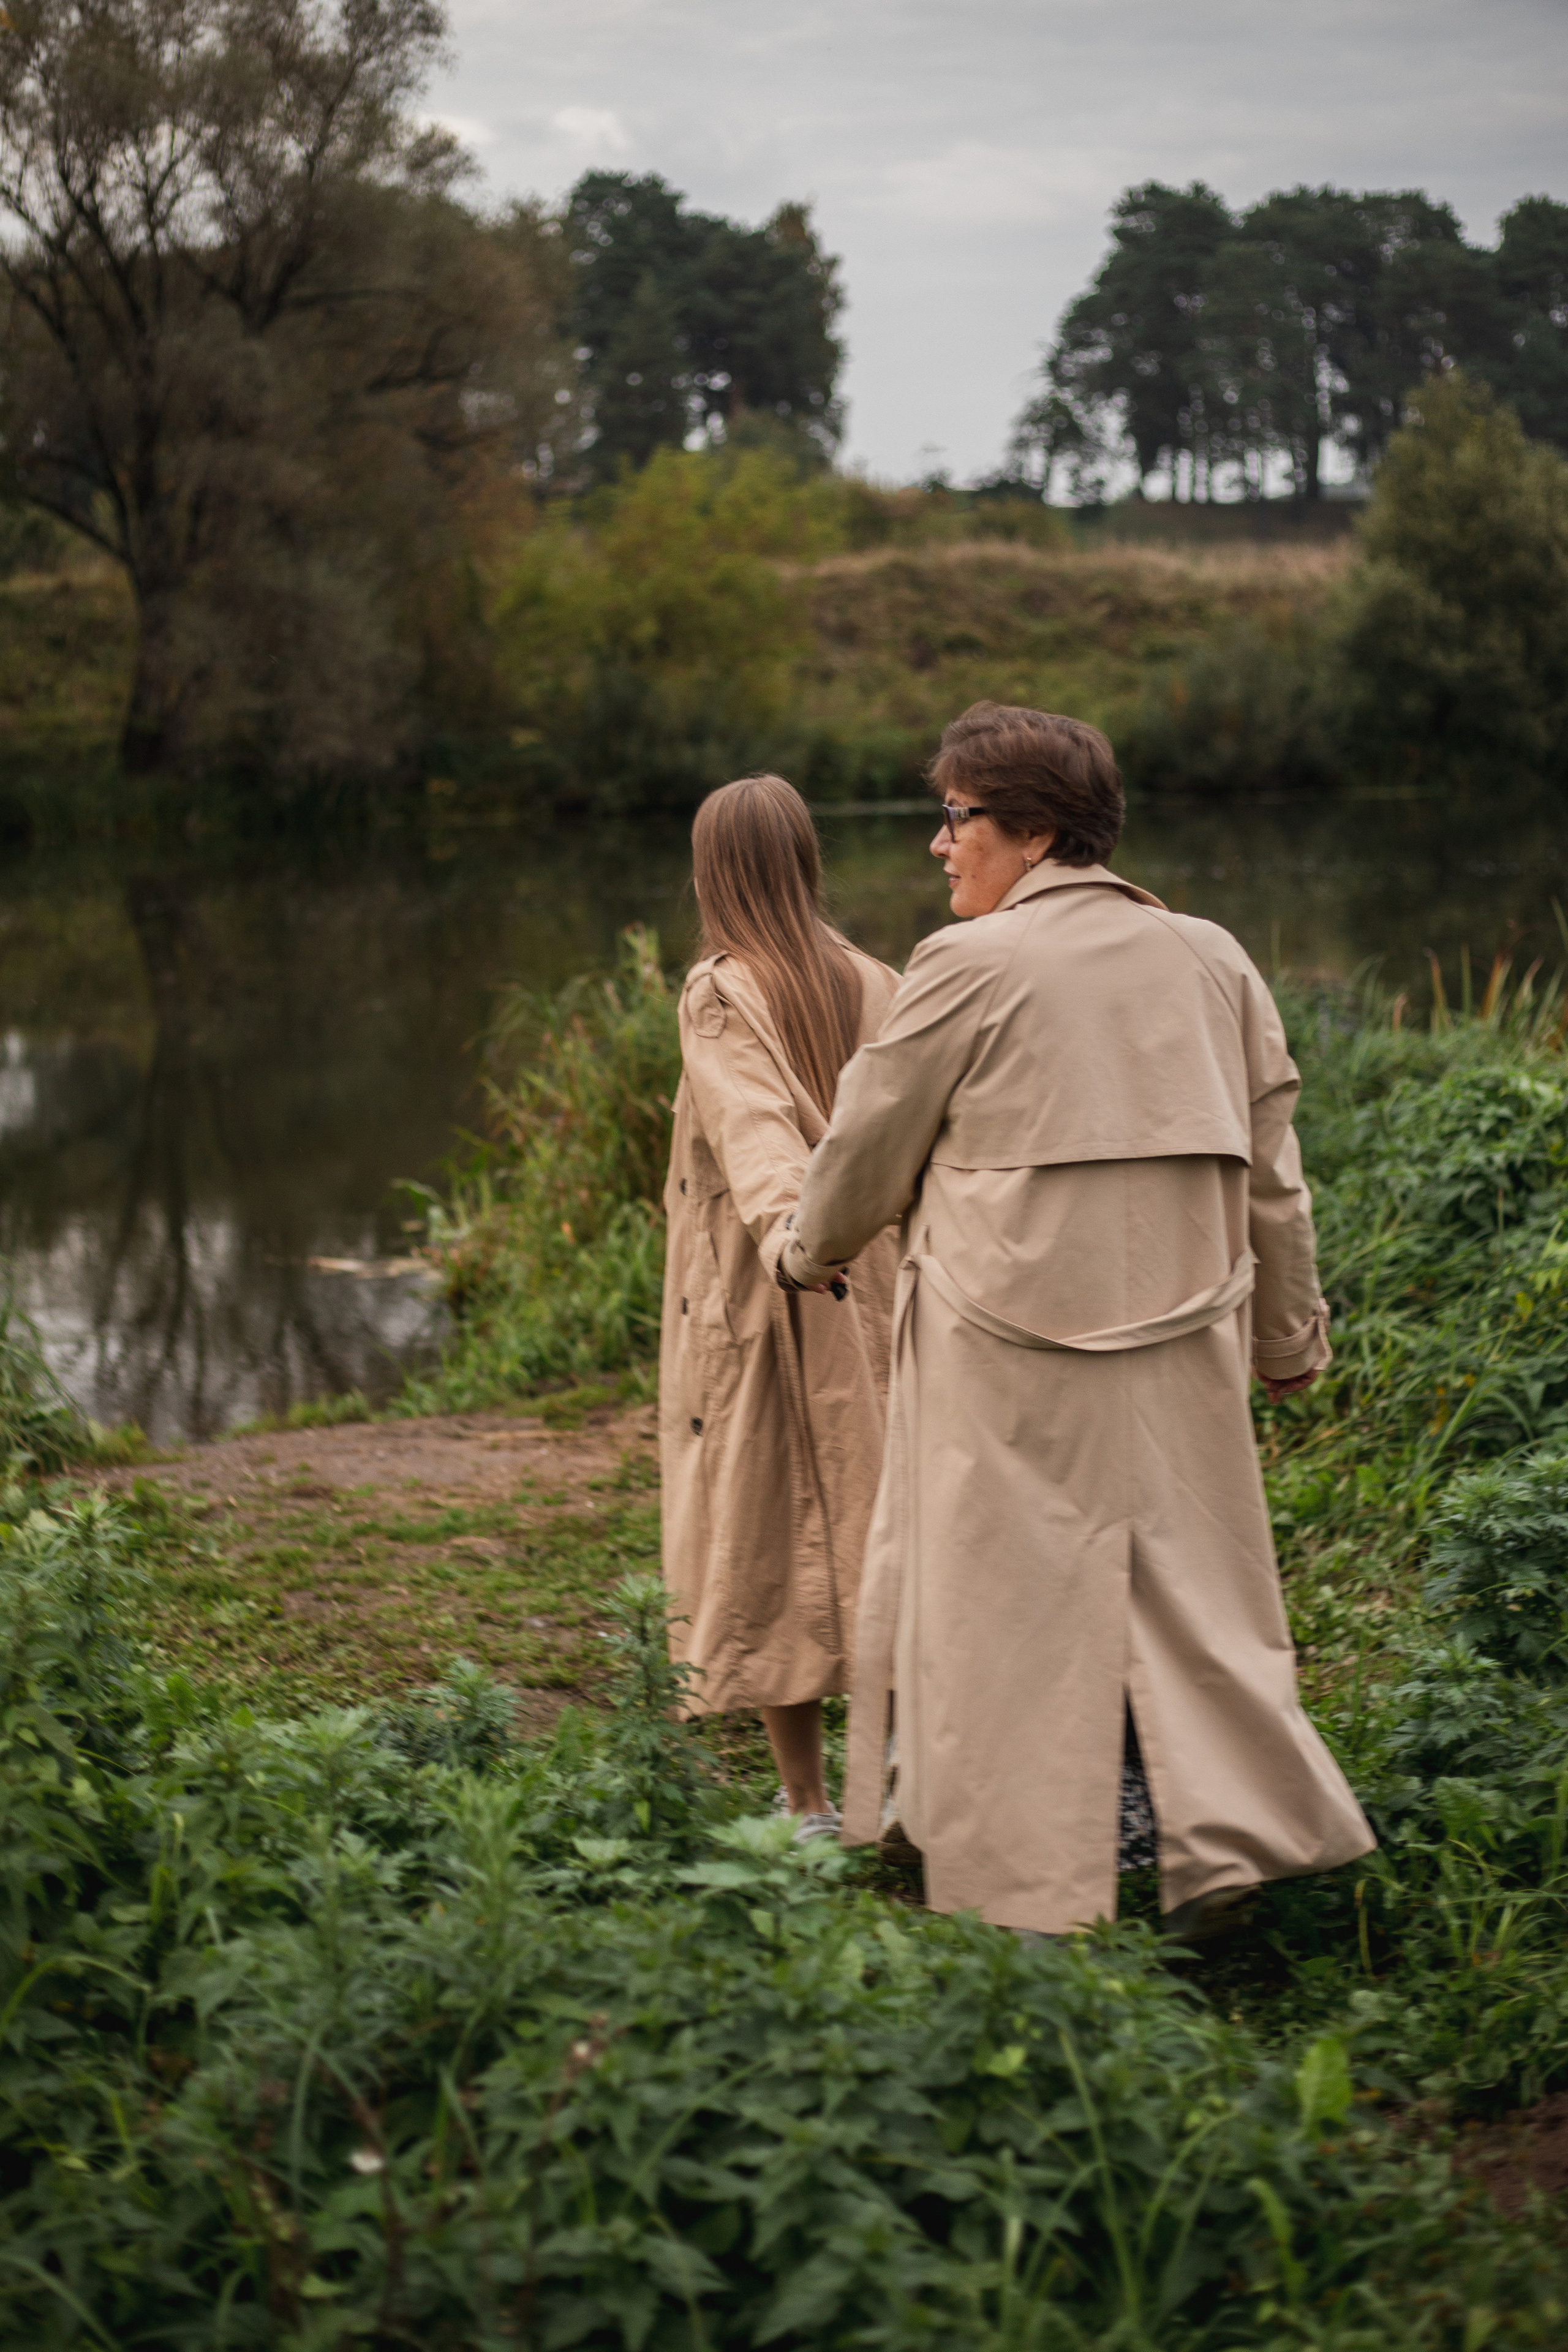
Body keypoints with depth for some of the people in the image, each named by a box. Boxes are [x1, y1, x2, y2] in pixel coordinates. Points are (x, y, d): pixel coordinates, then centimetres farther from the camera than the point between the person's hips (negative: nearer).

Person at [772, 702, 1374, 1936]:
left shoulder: (972, 967, -9)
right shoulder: (1211, 959, 7)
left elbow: (870, 1145, 1)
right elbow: (1271, 1173, 12)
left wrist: (809, 1251, 20)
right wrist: (1291, 1335, 21)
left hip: (1012, 1342, -5)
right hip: (1182, 1335, 5)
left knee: (1012, 1604, 4)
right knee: (1187, 1584, 14)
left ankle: (1027, 1893, 9)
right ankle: (1237, 1831, 7)